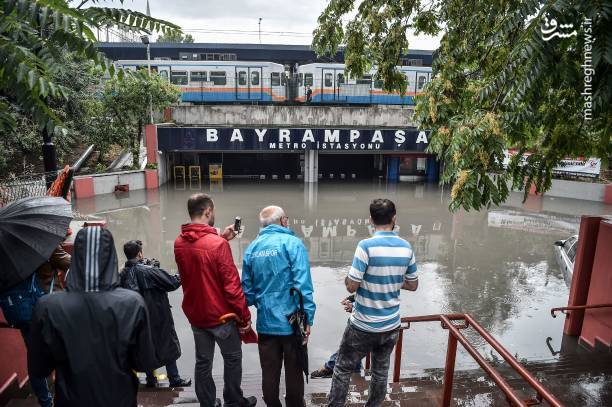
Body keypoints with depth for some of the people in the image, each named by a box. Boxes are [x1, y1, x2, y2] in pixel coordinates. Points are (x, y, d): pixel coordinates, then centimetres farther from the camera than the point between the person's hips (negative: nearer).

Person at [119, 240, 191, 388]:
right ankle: (174, 379, 17)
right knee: (168, 345, 8)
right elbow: (171, 283, -21)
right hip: (158, 316, -5)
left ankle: (150, 379, 28)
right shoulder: (148, 271, -21)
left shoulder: (123, 273, -3)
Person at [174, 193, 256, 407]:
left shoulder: (179, 243, -5)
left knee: (203, 362, 20)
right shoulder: (218, 244, -26)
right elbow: (232, 285, -23)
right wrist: (245, 315, -12)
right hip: (221, 315, -6)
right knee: (232, 358, 17)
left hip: (194, 314, 6)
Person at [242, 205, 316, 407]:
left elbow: (247, 287, 6)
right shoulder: (292, 243, -11)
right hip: (291, 320, -4)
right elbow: (303, 285, -18)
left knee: (269, 372, 18)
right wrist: (308, 317, -13)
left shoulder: (252, 248, 3)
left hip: (265, 322, 4)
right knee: (294, 369, 16)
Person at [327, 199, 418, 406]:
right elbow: (413, 285, 7)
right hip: (391, 326, 5)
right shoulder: (406, 247, -4)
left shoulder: (366, 246, -20)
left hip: (363, 326, -5)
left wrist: (347, 278, 2)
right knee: (381, 372, 21)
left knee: (342, 370, 13)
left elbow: (352, 286, -19)